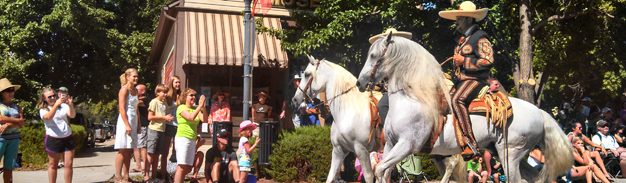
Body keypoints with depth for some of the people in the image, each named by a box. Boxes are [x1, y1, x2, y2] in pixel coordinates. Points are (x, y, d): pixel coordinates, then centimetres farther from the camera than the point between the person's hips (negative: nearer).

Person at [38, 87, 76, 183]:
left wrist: (70, 105, -24)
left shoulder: (63, 106, 10)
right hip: (53, 139, -2)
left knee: (69, 164, 1)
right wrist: (56, 105, -30)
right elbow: (48, 117, -20)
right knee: (53, 165, 5)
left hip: (68, 138, 3)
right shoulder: (43, 110, 3)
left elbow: (72, 115, -6)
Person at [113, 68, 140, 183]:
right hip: (125, 121, -8)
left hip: (133, 122, 8)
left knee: (129, 151, 8)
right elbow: (122, 108, -14)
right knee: (123, 151, -7)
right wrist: (127, 125, -20)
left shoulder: (135, 90, 17)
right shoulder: (124, 89, -8)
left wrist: (138, 124, 16)